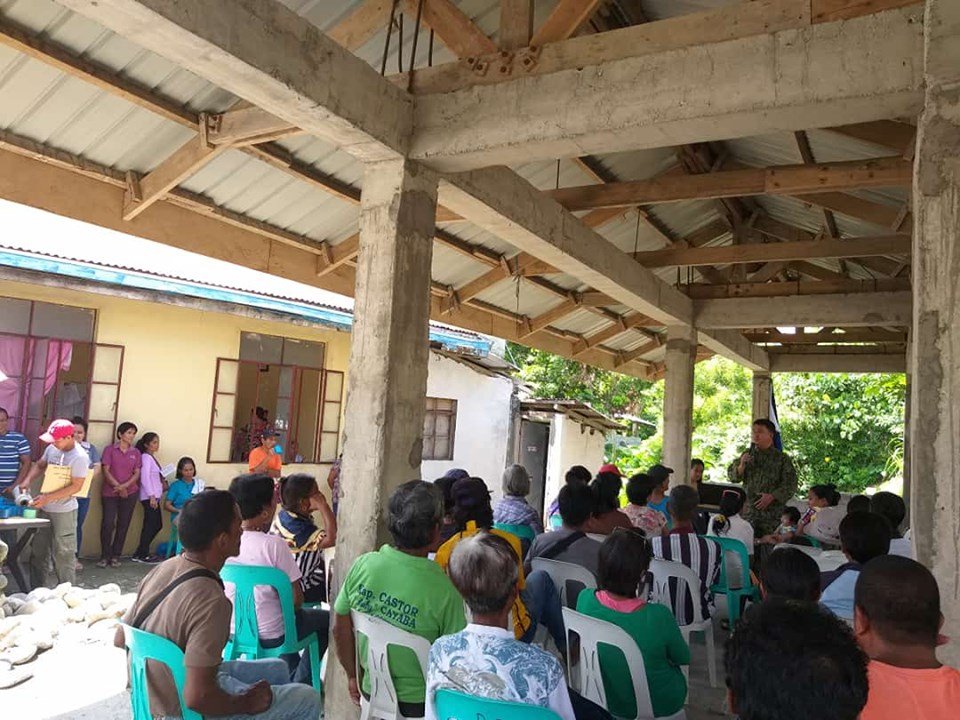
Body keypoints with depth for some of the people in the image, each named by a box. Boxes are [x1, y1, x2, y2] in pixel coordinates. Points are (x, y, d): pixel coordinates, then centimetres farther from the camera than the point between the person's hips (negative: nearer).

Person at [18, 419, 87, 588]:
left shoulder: (80, 457, -20)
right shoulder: (52, 448, 0)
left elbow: (76, 486, -21)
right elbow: (39, 465, 17)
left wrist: (47, 498, -23)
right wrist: (27, 480, -2)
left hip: (64, 511, -7)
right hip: (44, 508, 7)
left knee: (63, 552, 0)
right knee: (39, 550, 16)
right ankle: (40, 589, 29)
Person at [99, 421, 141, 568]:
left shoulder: (136, 452, 7)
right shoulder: (110, 449, 0)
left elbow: (137, 473, 3)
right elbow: (106, 471, -5)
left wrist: (124, 486, -13)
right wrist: (118, 487, -12)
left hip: (130, 493, 2)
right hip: (109, 493, -2)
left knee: (123, 525, 5)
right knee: (108, 524, -6)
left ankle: (116, 556, 14)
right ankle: (105, 556, 7)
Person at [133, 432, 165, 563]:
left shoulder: (152, 457, 17)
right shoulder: (146, 457, -10)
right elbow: (145, 478, -17)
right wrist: (152, 496, -20)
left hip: (154, 496, 9)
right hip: (149, 497, -9)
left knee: (157, 524, 12)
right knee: (150, 525, -3)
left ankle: (141, 552, 21)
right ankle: (143, 555, 7)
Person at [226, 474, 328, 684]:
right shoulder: (273, 544, -26)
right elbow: (296, 599, -22)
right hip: (270, 636, -6)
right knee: (326, 619, 19)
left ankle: (292, 677, 39)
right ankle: (300, 683, 22)